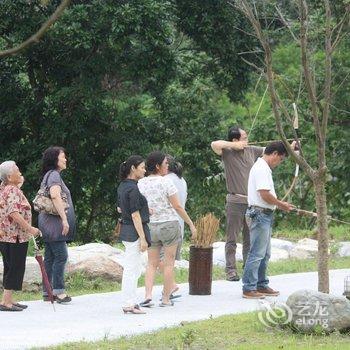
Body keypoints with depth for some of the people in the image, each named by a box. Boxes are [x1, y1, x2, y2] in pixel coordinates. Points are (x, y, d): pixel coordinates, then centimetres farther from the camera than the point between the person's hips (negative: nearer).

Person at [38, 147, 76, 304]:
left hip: (49, 222, 10)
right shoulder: (54, 175, -11)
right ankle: (58, 290, -9)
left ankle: (47, 292, 11)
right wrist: (64, 218, -26)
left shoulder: (48, 176, 20)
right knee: (61, 256, -9)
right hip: (54, 221, -10)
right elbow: (55, 195, -26)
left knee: (50, 257, 9)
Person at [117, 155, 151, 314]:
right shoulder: (133, 189, -19)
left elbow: (120, 209, 20)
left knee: (135, 268, 16)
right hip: (134, 232, -10)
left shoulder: (123, 186, 10)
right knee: (132, 269, -4)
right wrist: (143, 238, -18)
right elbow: (135, 215, -20)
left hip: (125, 230, 10)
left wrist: (143, 210, 18)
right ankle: (129, 304, 0)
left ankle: (130, 302, 20)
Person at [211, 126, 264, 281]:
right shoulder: (227, 152, -6)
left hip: (251, 201, 5)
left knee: (250, 238, 10)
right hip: (235, 202, -5)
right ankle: (231, 270, 1)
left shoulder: (251, 151, 10)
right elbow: (215, 144, -24)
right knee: (232, 239, -1)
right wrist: (235, 145, -18)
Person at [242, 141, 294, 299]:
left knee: (264, 254, 17)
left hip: (265, 215, 11)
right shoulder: (261, 169, -17)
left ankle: (261, 285, 24)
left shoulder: (263, 167, 17)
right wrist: (281, 204, -10)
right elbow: (265, 194, -22)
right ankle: (249, 288, -7)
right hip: (261, 214, -11)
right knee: (257, 253, -9)